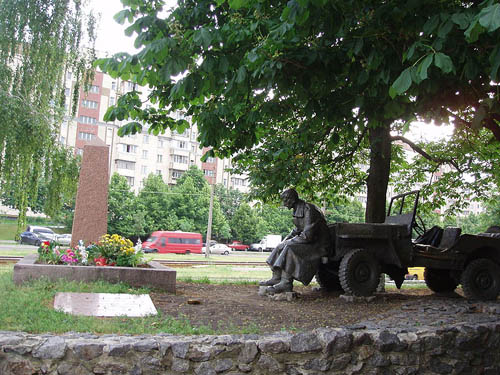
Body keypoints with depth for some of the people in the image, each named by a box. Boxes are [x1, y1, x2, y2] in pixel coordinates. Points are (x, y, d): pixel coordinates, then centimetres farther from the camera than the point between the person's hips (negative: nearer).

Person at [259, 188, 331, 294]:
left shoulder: (309, 210, -23)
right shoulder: (298, 210, 8)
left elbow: (307, 235, -27)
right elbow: (298, 229, 21)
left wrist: (291, 240, -16)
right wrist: (287, 238, 4)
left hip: (317, 244, -10)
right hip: (308, 241, 10)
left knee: (290, 247, -28)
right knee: (280, 247, 3)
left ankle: (285, 283, -28)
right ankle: (276, 278, 1)